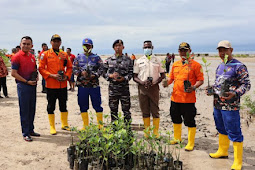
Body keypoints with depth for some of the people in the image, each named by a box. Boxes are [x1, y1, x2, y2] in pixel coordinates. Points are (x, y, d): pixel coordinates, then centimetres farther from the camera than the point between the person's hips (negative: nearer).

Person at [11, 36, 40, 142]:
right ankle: (25, 133, 10)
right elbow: (13, 73, -12)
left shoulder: (32, 57, 13)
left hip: (33, 86, 7)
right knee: (24, 110, 0)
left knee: (32, 109, 13)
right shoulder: (17, 57, -8)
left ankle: (31, 130, 25)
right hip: (23, 86, -7)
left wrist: (36, 77, 3)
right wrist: (27, 81, -15)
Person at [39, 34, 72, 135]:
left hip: (63, 85, 3)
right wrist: (52, 75, -15)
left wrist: (67, 76, -4)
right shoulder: (45, 54, -1)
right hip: (51, 85, -3)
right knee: (51, 107, 5)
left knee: (63, 106, 13)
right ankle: (52, 127, 17)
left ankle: (64, 124, 28)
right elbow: (41, 68, -4)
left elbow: (69, 67, 14)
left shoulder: (64, 54, 8)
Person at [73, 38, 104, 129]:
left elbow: (101, 69, 1)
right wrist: (81, 72, -12)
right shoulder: (78, 58, 11)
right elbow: (74, 68, 6)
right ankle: (85, 125, 21)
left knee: (97, 105, 1)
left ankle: (100, 124, 13)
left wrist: (95, 75, -15)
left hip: (94, 85, -2)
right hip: (82, 85, 2)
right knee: (83, 106, 8)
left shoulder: (97, 58, 7)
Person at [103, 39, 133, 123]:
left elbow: (131, 73, 4)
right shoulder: (108, 60, 6)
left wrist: (124, 78, -15)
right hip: (113, 87, 1)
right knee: (113, 110, 9)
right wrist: (111, 76, -13)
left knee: (126, 109, 3)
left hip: (124, 87, -1)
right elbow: (104, 73, 7)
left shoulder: (128, 60, 5)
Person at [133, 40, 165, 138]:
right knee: (145, 111, 6)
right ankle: (147, 132, 16)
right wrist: (142, 82, -14)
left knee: (155, 110, 1)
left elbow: (162, 75, 8)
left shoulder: (157, 60, 8)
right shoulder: (138, 61, 8)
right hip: (142, 88, 1)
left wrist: (155, 82, -11)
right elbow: (135, 77, 6)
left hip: (154, 87, -1)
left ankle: (156, 132, 10)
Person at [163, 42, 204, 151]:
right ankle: (177, 138, 37)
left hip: (188, 99, -6)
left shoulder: (195, 65, -5)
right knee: (176, 119, 18)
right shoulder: (175, 65, 12)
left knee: (190, 121, 1)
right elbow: (171, 78, 19)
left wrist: (193, 87, -23)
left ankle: (190, 144, 15)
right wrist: (167, 82, -2)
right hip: (175, 97, 6)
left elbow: (200, 80, -6)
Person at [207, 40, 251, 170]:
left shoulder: (239, 66, -11)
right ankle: (222, 152, 39)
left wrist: (235, 93, -28)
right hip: (217, 104, 8)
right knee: (221, 129, 21)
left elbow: (246, 84, -13)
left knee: (234, 133, -1)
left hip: (230, 106, -8)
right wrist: (211, 89, 5)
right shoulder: (220, 66, 13)